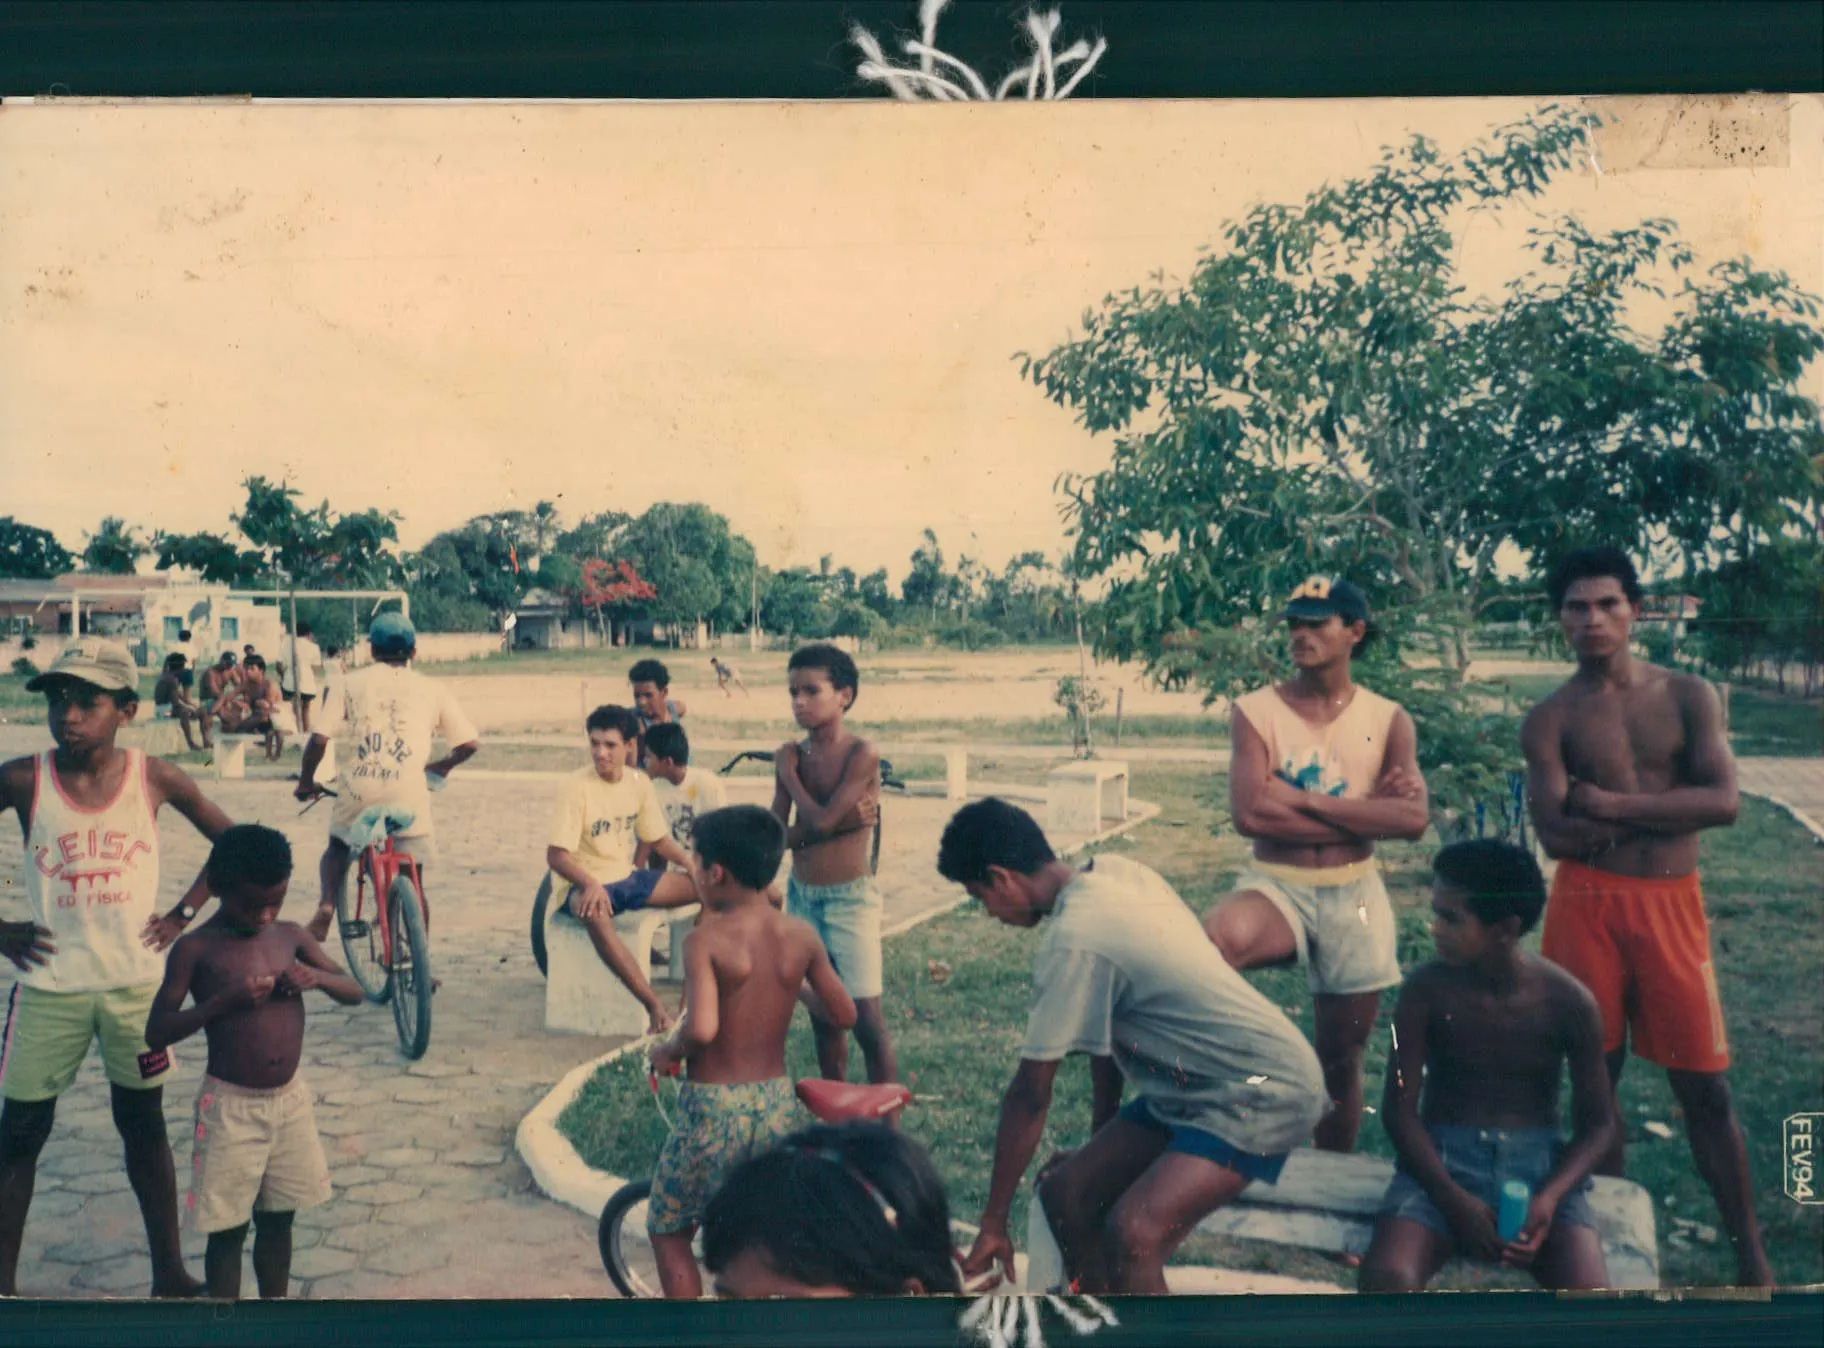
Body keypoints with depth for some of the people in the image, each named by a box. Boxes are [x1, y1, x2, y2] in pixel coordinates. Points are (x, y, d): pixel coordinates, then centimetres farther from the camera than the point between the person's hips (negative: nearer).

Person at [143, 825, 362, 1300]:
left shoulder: (291, 936, 2)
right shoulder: (196, 949, -10)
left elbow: (354, 992, 7)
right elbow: (156, 1032, -13)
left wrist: (317, 977, -14)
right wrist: (225, 1000, -25)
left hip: (290, 1099, 4)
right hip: (231, 1106, -4)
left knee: (277, 1220, 17)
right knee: (228, 1230, 5)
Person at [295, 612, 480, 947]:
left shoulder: (352, 683, 10)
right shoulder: (431, 689, 12)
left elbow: (319, 739, 2)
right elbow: (470, 743, 8)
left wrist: (306, 782, 17)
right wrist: (441, 766, 27)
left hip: (359, 790, 1)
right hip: (409, 794, -1)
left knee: (337, 847, 29)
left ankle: (326, 906, 4)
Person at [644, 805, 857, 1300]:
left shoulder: (705, 940, -17)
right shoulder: (801, 937, -4)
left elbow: (701, 1028, -29)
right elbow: (844, 1014, 5)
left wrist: (667, 1051, -9)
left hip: (713, 1109, -4)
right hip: (778, 1103, 5)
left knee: (669, 1231, 18)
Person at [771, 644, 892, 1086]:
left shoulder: (861, 755, -13)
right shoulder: (790, 755, 2)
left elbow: (820, 820, -23)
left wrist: (789, 773, -8)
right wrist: (844, 821, -18)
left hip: (850, 897, -5)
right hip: (801, 896, 6)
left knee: (867, 1020, -5)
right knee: (822, 1016, 15)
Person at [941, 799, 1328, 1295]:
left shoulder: (1072, 941, -24)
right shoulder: (1112, 872, 2)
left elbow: (1030, 1096, -17)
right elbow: (1106, 1029, 12)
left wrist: (993, 1223, -6)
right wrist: (1100, 1148, 22)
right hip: (1198, 1086, 10)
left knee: (1132, 1235, -28)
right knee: (1064, 1191, 6)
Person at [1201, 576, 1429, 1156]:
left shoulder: (1388, 720, 2)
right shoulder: (1255, 711, -4)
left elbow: (1414, 818, -13)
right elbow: (1250, 814, -17)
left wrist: (1305, 801, -18)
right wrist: (1365, 810, -13)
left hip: (1355, 896, 2)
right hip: (1275, 885, -2)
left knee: (1341, 1061, 14)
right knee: (1219, 939, -39)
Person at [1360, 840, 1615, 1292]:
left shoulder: (1567, 1001, -4)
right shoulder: (1427, 990, -6)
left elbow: (1597, 1123, 4)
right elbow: (1399, 1108, -3)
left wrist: (1550, 1197, -15)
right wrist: (1453, 1199, -17)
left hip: (1538, 1159, 1)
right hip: (1442, 1158, 0)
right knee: (1387, 1276, -30)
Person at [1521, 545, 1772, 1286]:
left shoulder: (1688, 697, 3)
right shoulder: (1550, 718, -1)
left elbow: (1724, 802, -9)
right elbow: (1557, 835, -11)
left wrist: (1611, 804, -13)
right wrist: (1667, 808, -9)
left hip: (1673, 905, 1)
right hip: (1587, 907, -1)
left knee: (1705, 1088, 6)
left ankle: (1751, 1255, 19)